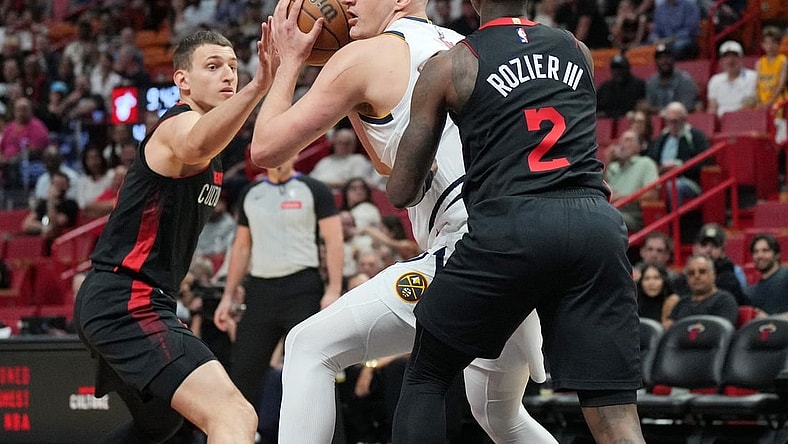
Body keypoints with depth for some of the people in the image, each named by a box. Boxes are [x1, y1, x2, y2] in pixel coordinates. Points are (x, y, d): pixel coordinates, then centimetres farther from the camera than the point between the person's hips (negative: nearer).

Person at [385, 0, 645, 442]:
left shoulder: (449, 65, 10)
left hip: (512, 227, -3)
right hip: (598, 220, 3)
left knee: (425, 376, 18)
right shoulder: (578, 50, 21)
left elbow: (401, 192, 13)